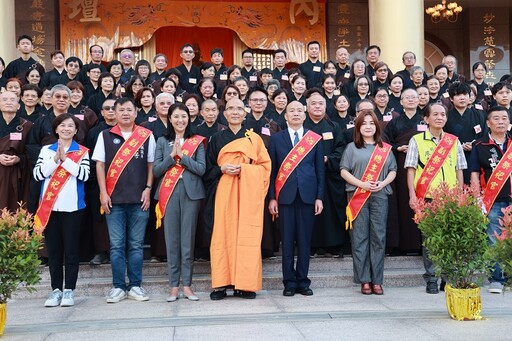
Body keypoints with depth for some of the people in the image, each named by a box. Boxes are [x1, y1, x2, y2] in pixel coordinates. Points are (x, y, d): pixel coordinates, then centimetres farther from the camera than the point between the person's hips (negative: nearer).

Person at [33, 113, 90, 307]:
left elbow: (84, 174, -10)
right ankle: (56, 289, 13)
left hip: (72, 206, -2)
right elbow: (37, 174, -1)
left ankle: (69, 290, 8)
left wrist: (65, 159, -14)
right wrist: (55, 159, -11)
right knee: (53, 249, 5)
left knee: (71, 249, 0)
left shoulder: (82, 152, 5)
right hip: (49, 207, 2)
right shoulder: (46, 150, 11)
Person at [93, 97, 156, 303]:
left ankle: (135, 286, 14)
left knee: (136, 245, 5)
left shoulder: (147, 136, 6)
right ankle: (118, 287, 10)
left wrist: (148, 189, -2)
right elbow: (99, 165, 5)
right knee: (116, 245, 3)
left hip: (139, 199, 0)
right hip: (114, 199, 0)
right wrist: (103, 193, -2)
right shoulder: (105, 136, 7)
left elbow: (151, 164, 7)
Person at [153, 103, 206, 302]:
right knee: (171, 239, 0)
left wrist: (182, 155, -11)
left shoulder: (197, 142, 8)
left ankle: (187, 285, 7)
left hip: (191, 193, -1)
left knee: (188, 239, 0)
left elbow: (201, 169, -2)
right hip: (169, 194, 1)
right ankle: (174, 286, 7)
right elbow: (156, 170, 4)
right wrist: (172, 155, -9)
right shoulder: (162, 142, 11)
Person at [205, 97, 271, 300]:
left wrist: (243, 168, -8)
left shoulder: (254, 139, 11)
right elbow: (208, 169, 11)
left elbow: (265, 166, 6)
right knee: (224, 235, -4)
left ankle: (246, 284, 1)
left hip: (249, 193, -1)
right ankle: (222, 284, 0)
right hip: (225, 194, 1)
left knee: (248, 236, -4)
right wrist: (222, 169, -9)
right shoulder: (217, 139, 13)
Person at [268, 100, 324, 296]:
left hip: (307, 195, 1)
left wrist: (319, 197, 2)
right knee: (287, 241, 1)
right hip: (285, 196, 0)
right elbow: (272, 170, 5)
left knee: (305, 241, 4)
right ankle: (289, 282, 9)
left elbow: (320, 170, 8)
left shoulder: (315, 139, 10)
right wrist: (271, 198, -1)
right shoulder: (276, 139, 8)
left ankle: (303, 281, 13)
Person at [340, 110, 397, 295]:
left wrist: (383, 183, -8)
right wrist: (361, 184, -11)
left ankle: (377, 280, 6)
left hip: (380, 196, 1)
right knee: (360, 238, -3)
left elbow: (393, 171, 12)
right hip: (358, 196, -1)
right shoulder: (352, 148, 9)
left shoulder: (385, 148, 14)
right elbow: (344, 171, 3)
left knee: (378, 237, 0)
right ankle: (364, 280, 3)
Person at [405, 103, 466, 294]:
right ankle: (431, 279, 9)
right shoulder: (417, 140, 4)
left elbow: (459, 171, 14)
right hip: (426, 197, -2)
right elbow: (411, 169, 1)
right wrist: (412, 195, -7)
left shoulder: (454, 141, 12)